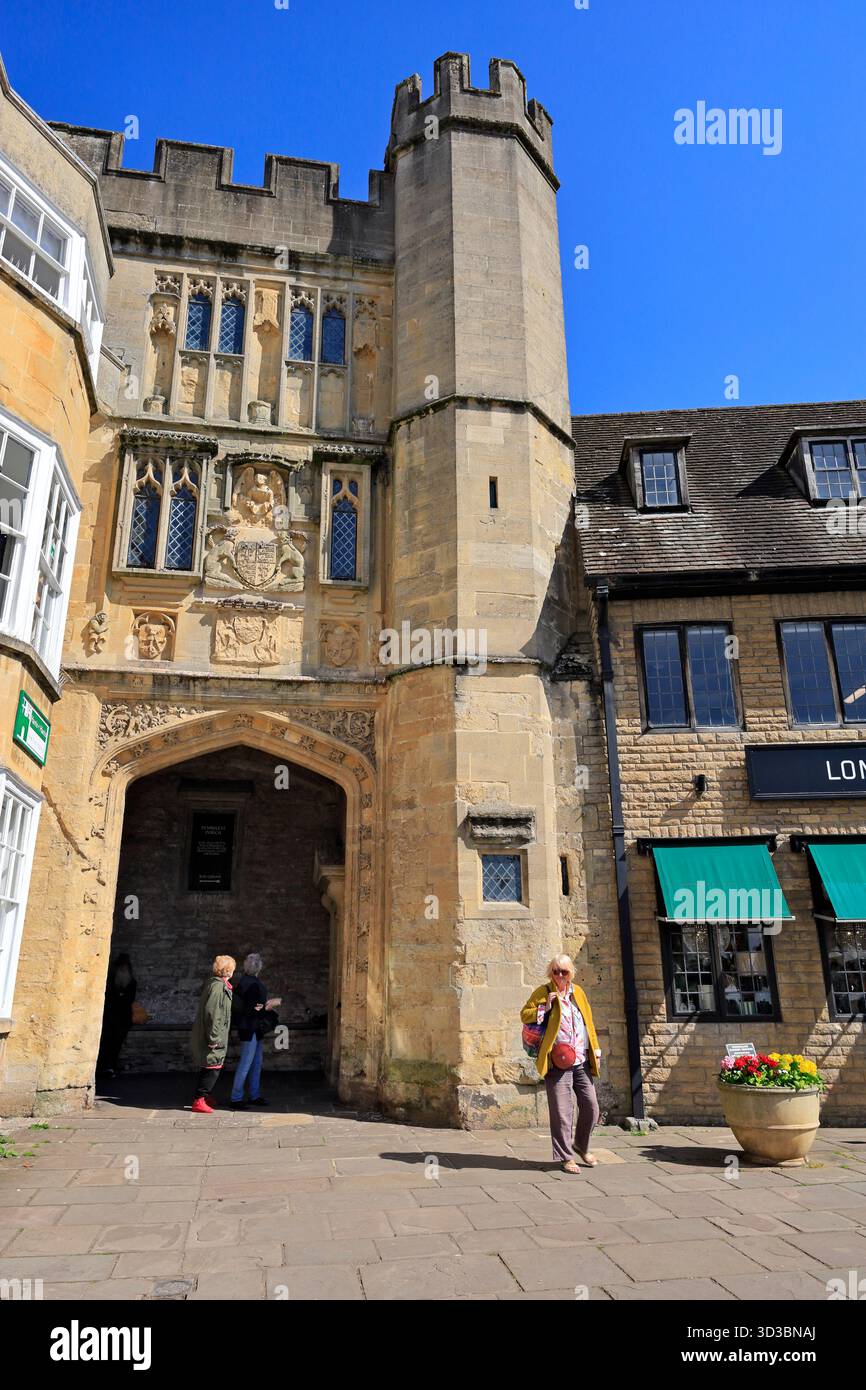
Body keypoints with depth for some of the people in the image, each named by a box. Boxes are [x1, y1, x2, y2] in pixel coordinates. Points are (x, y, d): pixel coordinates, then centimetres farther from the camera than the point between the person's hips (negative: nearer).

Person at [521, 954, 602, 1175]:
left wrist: (595, 1048, 13)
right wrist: (545, 1008, -14)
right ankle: (565, 1157, 11)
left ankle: (582, 1146, 32)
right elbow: (524, 1015, -1)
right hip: (558, 1063, -5)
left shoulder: (577, 992, 12)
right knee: (562, 1111, -3)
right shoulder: (542, 992, -2)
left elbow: (588, 1021, 18)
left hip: (582, 1062, 5)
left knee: (591, 1107, 8)